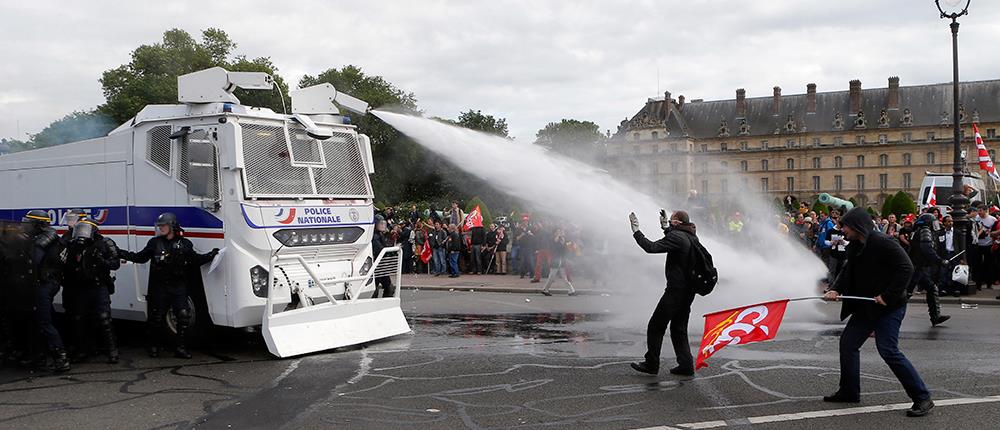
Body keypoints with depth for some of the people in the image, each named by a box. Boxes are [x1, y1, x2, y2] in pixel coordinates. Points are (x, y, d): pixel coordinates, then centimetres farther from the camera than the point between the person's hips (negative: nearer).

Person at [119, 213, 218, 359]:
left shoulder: (184, 244, 7)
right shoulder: (154, 243, 6)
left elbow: (196, 259, 13)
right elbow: (140, 257, 11)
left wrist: (211, 255, 2)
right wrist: (123, 254, 3)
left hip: (179, 287, 0)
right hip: (159, 288, 0)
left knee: (184, 316, -8)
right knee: (157, 318, 7)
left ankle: (181, 348, -1)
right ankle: (154, 347, 22)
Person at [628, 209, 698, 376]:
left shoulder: (677, 237, -17)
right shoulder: (692, 237, 11)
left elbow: (652, 247, -23)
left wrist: (636, 231, -15)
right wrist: (665, 227, 34)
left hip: (676, 290, -9)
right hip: (688, 291, 9)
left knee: (656, 326, 0)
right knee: (679, 328, 16)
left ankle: (651, 364, 5)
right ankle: (686, 365, 14)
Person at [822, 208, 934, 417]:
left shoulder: (884, 243, -18)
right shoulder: (854, 247, 9)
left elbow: (906, 268, -23)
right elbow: (848, 272, 15)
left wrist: (888, 296, -22)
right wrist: (836, 289, -4)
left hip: (889, 307, -10)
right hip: (865, 307, 10)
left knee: (888, 350, -16)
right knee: (847, 342, 12)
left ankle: (922, 398, -6)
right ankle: (849, 392, 25)